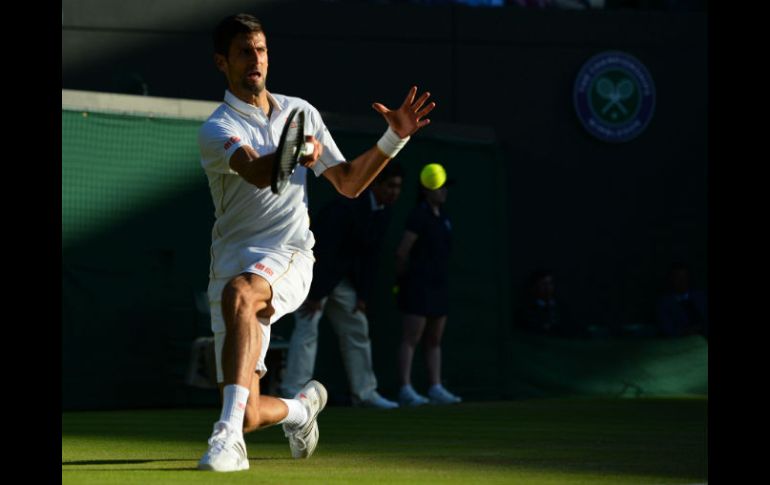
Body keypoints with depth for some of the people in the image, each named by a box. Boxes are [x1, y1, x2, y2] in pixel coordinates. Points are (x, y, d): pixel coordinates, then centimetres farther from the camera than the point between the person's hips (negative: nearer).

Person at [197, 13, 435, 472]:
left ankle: (229, 435, -44)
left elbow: (348, 182, 20)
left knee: (238, 293, -39)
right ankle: (302, 407, 35)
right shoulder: (216, 130, -5)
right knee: (249, 416, -5)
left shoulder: (302, 112, 13)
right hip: (235, 258, 0)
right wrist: (295, 156, -48)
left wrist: (395, 138, 7)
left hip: (289, 259, 0)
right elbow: (257, 172, -26)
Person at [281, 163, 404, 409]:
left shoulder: (383, 213, 1)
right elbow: (324, 249, -27)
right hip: (312, 269, -9)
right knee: (307, 329, -17)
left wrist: (363, 295, 2)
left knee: (357, 329, 10)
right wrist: (315, 294, -27)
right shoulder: (346, 206, -26)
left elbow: (370, 256, 6)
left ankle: (364, 392, 17)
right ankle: (293, 394, -19)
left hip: (341, 276, 9)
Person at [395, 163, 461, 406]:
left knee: (434, 340, 10)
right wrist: (402, 278, 0)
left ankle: (436, 388, 13)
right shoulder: (419, 216, -13)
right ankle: (406, 390, -9)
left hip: (438, 285, 8)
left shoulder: (442, 217, 13)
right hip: (418, 285, -8)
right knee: (411, 339, -7)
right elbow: (402, 252, -14)